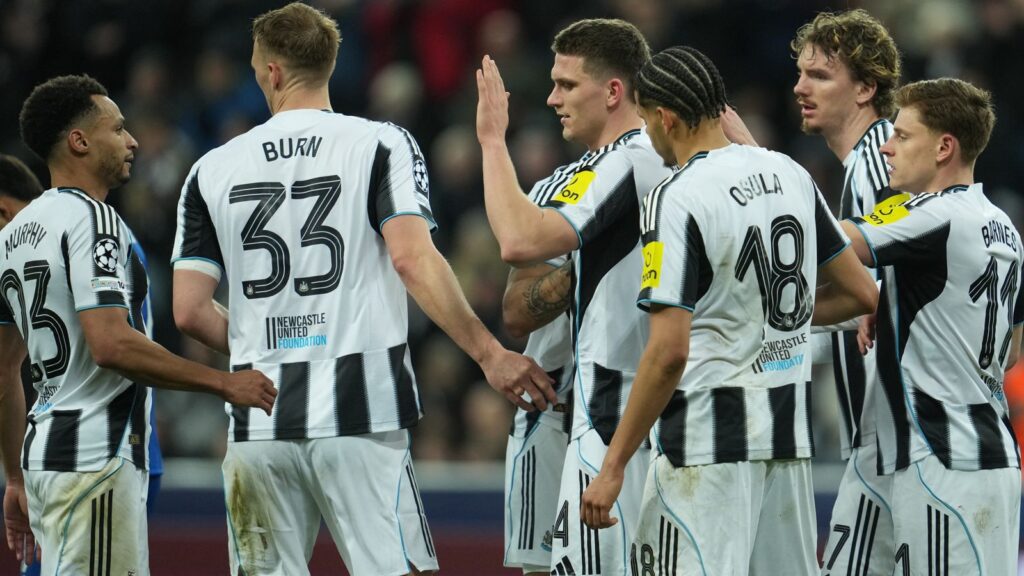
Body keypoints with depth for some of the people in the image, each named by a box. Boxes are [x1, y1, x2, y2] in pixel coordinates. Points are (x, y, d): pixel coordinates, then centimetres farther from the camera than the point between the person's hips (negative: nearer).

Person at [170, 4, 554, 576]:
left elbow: (189, 311, 5)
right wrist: (488, 352, -13)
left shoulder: (213, 170, 8)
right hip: (360, 414, -3)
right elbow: (412, 259, -14)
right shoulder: (380, 144, 0)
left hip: (258, 420, 3)